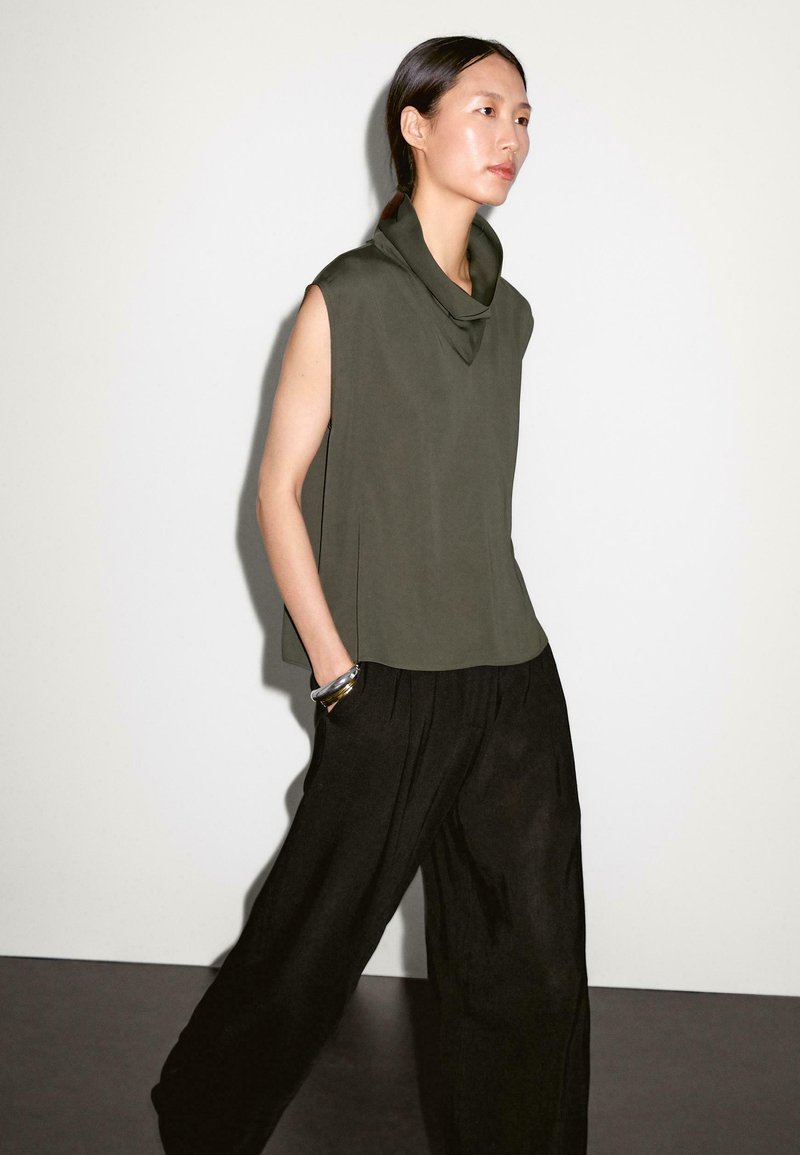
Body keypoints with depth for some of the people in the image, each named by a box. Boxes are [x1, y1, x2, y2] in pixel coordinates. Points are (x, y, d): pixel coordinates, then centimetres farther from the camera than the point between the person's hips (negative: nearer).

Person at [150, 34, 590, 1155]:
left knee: (534, 957, 8)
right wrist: (336, 673, -10)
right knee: (320, 930, 9)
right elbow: (280, 489, -6)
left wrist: (490, 620, 13)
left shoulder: (509, 311, 10)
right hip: (387, 683, -5)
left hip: (511, 673, 5)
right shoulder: (346, 298, -7)